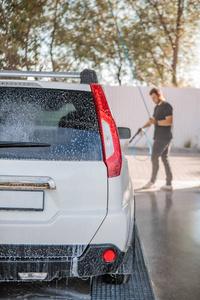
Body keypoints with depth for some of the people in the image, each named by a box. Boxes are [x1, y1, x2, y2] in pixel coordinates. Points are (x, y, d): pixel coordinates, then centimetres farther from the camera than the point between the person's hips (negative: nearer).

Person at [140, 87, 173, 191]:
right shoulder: (157, 107, 18)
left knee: (154, 158, -3)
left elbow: (169, 121, -21)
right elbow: (152, 119, 22)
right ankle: (169, 184, 9)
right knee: (165, 159, 8)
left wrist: (156, 122, -23)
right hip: (161, 137, 10)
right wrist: (143, 127, 6)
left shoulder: (166, 106, -12)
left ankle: (152, 181, 7)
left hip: (163, 138, -10)